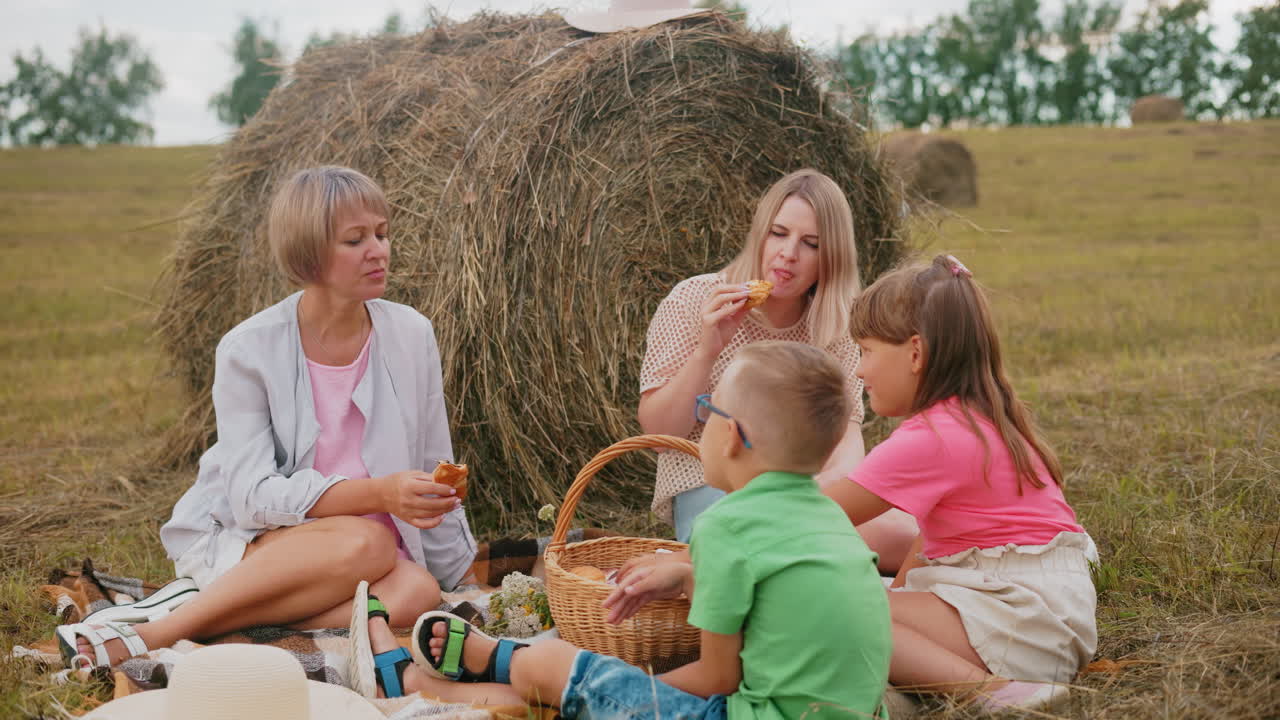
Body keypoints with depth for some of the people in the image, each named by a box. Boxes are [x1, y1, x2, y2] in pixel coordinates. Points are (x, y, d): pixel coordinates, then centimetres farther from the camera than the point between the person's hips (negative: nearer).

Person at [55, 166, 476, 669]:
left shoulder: (411, 335, -3)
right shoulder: (249, 350, -12)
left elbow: (432, 473, 8)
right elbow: (252, 495, -18)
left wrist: (455, 581, 10)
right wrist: (377, 494, -31)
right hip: (237, 542, -3)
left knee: (416, 591, -30)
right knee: (364, 544, -35)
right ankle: (151, 635, -26)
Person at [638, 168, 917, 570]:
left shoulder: (834, 324, 7)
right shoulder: (692, 303, -5)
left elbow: (845, 424, 4)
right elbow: (658, 430, -9)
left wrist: (842, 469, -20)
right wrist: (706, 351, -24)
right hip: (710, 487, -5)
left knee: (903, 535, -22)